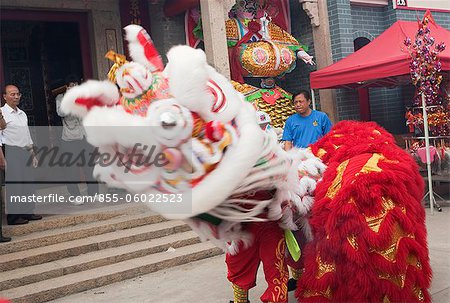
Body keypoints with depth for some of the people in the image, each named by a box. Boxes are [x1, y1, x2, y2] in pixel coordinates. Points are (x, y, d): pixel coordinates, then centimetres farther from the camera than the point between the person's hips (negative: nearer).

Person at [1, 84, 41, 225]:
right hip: (12, 152, -7)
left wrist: (33, 153, 20)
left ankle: (27, 212, 18)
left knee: (28, 183, 9)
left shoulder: (22, 113, 16)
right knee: (14, 184, -6)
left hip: (26, 151, 7)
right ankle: (13, 216, 0)